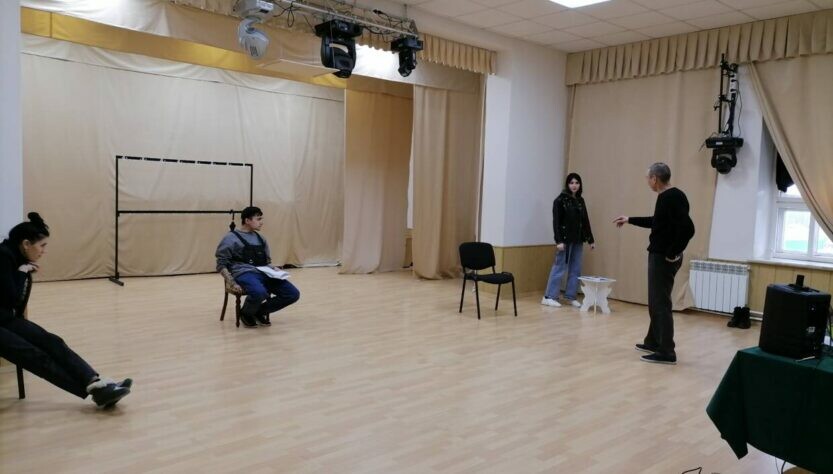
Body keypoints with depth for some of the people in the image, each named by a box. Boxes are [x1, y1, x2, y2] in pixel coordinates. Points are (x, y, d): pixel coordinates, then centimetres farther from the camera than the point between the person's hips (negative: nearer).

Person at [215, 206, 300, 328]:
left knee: (293, 294, -13)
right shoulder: (231, 238, 3)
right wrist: (233, 283, -13)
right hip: (244, 274, -6)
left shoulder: (260, 239, 22)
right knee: (259, 293, -40)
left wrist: (274, 270, 6)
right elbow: (221, 265, 1)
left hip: (263, 273, 6)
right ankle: (246, 313, -4)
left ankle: (260, 311, 6)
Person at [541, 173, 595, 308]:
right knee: (559, 268, -4)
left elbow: (585, 221, 14)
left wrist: (591, 239, 13)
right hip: (565, 239, -6)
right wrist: (558, 241, -18)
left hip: (578, 240, 6)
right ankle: (549, 297, 1)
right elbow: (556, 222, -11)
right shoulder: (560, 200, -7)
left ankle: (570, 296, 17)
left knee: (576, 269, 8)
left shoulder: (580, 200, 11)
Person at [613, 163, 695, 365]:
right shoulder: (667, 196, 12)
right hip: (659, 256, 11)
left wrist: (673, 253, -20)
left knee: (661, 304, -4)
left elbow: (687, 228, -29)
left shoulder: (672, 198, -20)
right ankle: (653, 342, 31)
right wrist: (629, 219, 32)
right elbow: (657, 222, 28)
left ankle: (666, 352, 2)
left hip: (664, 258, -11)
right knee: (655, 302, 19)